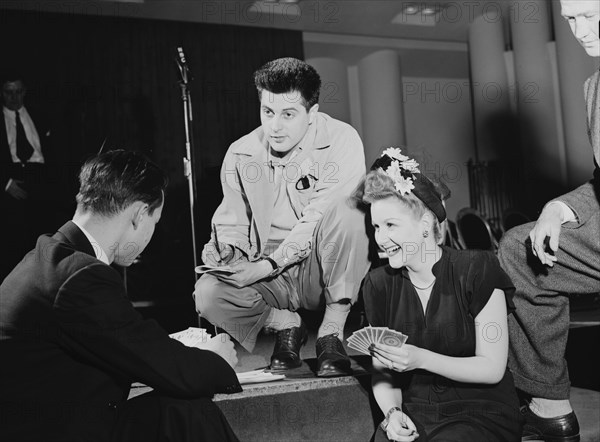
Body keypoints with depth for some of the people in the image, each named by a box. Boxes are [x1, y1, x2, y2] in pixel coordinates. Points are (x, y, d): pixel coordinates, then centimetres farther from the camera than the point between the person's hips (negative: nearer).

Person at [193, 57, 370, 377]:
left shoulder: (341, 141, -11)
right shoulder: (241, 153, 1)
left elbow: (320, 220, -19)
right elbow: (230, 224, 8)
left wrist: (269, 264, -28)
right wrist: (226, 252, -15)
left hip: (324, 270, -2)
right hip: (271, 278, 3)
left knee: (345, 210, -32)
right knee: (207, 293, -25)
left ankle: (332, 332, -18)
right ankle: (285, 324, 5)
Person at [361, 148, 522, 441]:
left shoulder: (476, 269, -8)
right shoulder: (378, 284, 3)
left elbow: (492, 368, -9)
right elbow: (383, 372, 8)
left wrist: (421, 359, -20)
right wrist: (391, 412, -11)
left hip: (481, 414, -2)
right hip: (413, 413, 2)